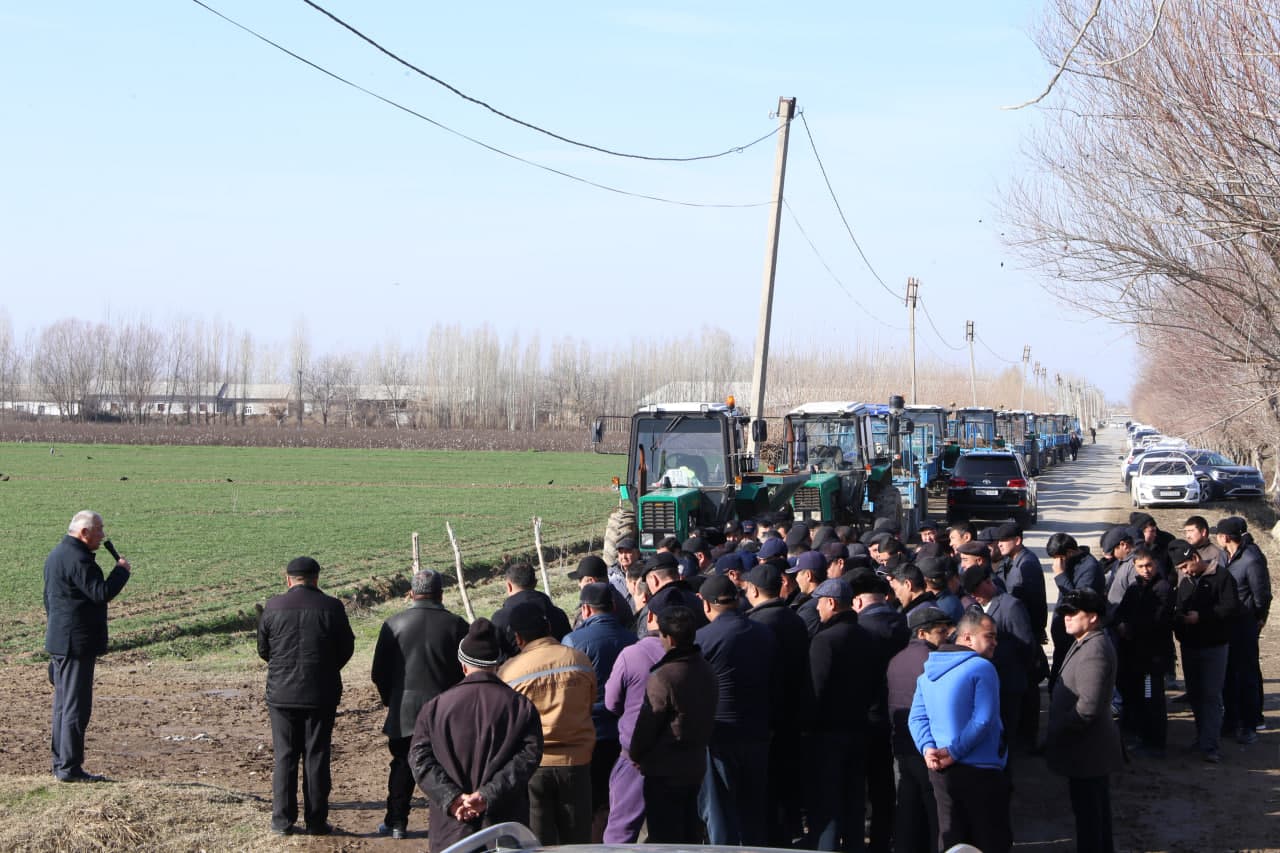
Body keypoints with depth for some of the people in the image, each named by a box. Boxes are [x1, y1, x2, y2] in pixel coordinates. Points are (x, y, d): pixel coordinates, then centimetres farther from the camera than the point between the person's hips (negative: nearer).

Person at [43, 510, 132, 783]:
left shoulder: (56, 554, 15)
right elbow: (102, 593, -25)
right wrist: (121, 570, -9)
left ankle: (60, 764, 21)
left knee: (63, 705, 15)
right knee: (76, 707, -6)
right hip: (78, 643, -10)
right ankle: (69, 768, -4)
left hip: (59, 643, 10)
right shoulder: (78, 559, -18)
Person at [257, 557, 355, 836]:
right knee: (316, 758, 6)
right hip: (321, 695, -1)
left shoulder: (273, 606, -4)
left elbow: (263, 650, 5)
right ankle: (316, 821, 9)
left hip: (282, 694, 1)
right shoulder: (331, 607, -6)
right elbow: (346, 648, 2)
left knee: (284, 757, 8)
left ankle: (282, 820, 10)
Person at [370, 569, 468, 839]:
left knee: (402, 766, 10)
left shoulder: (394, 624, -2)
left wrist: (390, 700, 17)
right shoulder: (456, 625, -4)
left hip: (404, 708, 1)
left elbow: (379, 672, 2)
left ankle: (396, 822, 14)